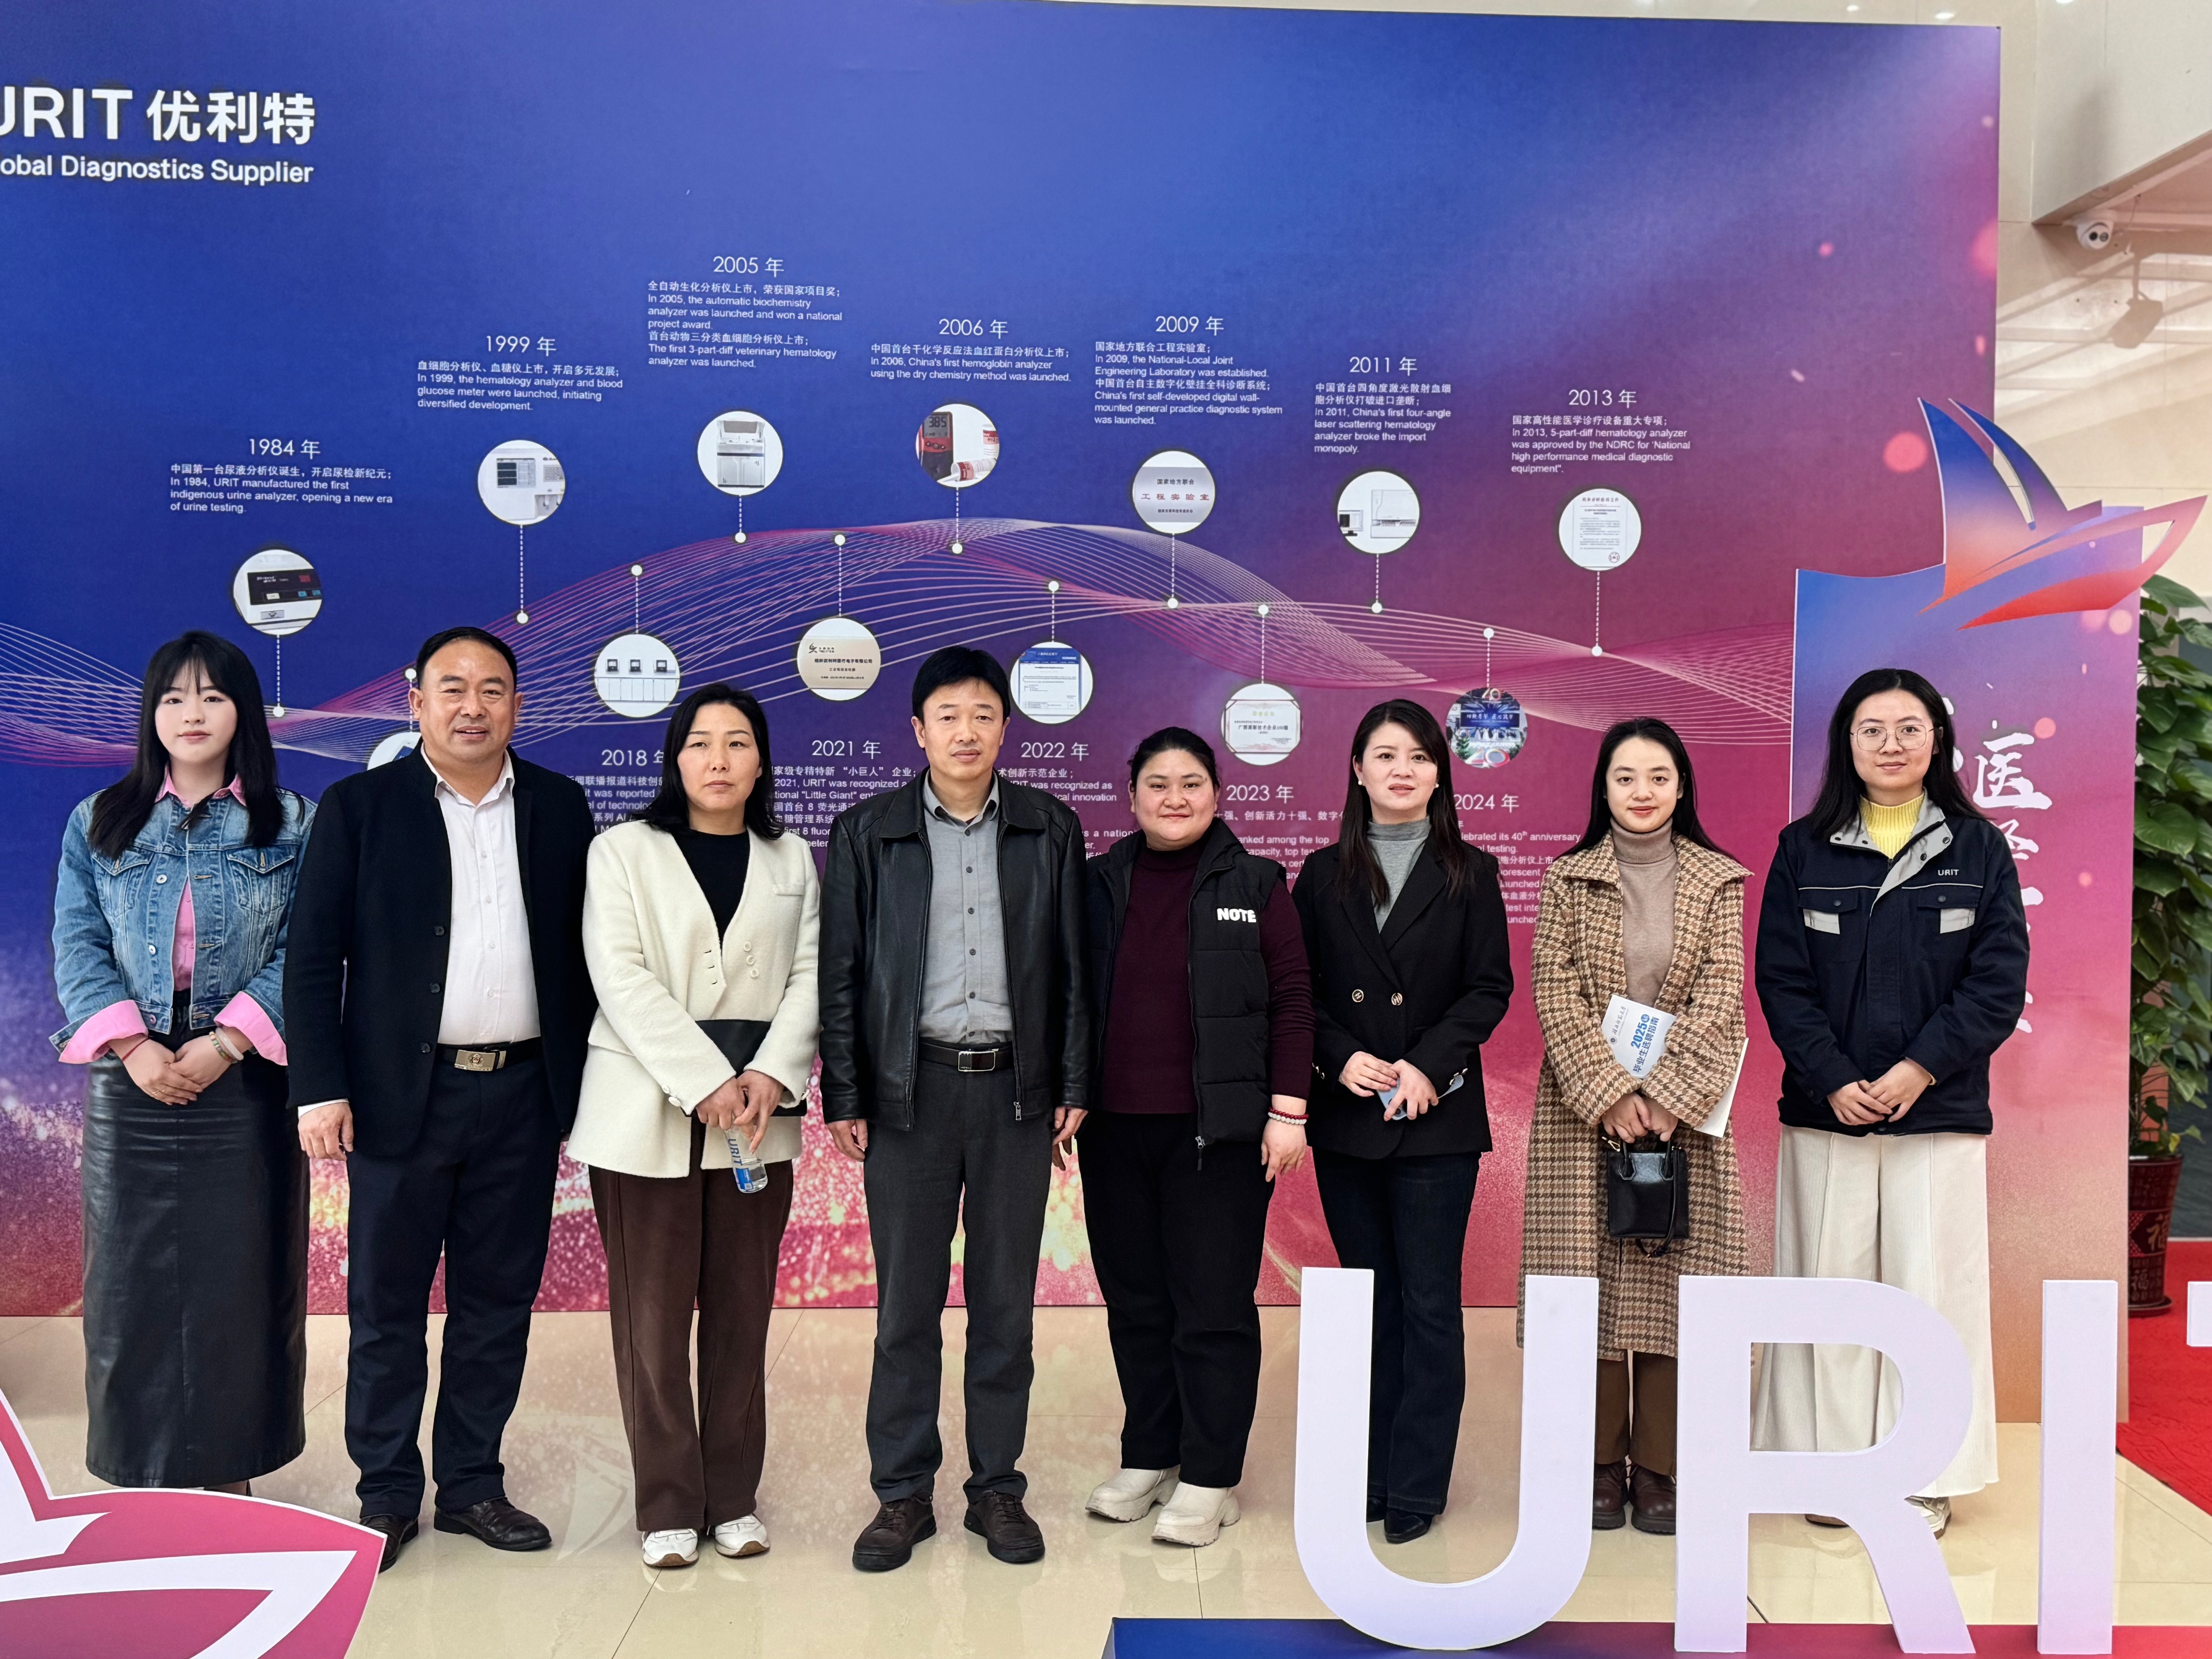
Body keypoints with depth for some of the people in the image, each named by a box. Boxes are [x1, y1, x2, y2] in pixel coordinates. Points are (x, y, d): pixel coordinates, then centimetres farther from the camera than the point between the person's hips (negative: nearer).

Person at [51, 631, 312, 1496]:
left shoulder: (291, 825, 3)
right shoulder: (98, 823, 9)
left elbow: (303, 953, -4)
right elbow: (78, 946, 2)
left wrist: (225, 1042, -15)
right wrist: (133, 1045, -12)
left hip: (245, 1087, -1)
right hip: (131, 1084, 2)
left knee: (241, 1279, 3)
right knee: (132, 1280, 5)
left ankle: (231, 1471, 17)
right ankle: (139, 1476, 19)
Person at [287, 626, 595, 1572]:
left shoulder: (559, 807, 7)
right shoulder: (359, 807, 0)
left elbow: (581, 951, 9)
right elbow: (314, 957, -3)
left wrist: (584, 1080, 5)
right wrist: (321, 1087, -10)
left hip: (523, 1095, 2)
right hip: (403, 1095, -2)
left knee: (498, 1301, 11)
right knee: (386, 1305, 7)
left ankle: (472, 1484, 25)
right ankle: (387, 1494, 22)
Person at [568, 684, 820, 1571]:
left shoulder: (791, 861, 12)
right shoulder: (623, 851, 3)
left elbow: (808, 979, 6)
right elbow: (622, 979, -8)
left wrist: (771, 1076, -11)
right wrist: (706, 1084, -16)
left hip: (757, 1119, 3)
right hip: (646, 1116, -2)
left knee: (742, 1313, 7)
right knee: (653, 1315, 1)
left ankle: (733, 1499, 18)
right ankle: (669, 1507, 12)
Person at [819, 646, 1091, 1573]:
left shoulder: (1051, 830, 6)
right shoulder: (866, 833, 3)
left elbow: (1072, 968, 7)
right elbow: (841, 973, 3)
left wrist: (1073, 1087, 2)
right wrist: (843, 1099, -2)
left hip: (1017, 1087, 1)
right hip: (911, 1088, -1)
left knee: (1006, 1300, 8)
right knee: (907, 1302, 4)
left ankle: (997, 1489, 21)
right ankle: (903, 1495, 17)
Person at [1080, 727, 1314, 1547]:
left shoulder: (1253, 886, 0)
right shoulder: (1100, 885, 8)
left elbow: (1292, 1001, -1)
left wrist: (1288, 1111, -7)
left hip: (1217, 1131, -3)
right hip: (1115, 1129, 4)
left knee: (1214, 1304, 0)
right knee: (1134, 1300, 12)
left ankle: (1209, 1480, 11)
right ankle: (1148, 1458, 26)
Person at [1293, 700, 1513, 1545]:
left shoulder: (1469, 874, 3)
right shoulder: (1325, 874, 8)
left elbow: (1490, 988, -1)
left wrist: (1428, 1067, -13)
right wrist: (1341, 1058, -11)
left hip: (1437, 1118, -2)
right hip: (1346, 1119, 2)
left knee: (1429, 1304, -1)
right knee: (1370, 1301, 10)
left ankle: (1416, 1484, 9)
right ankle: (1371, 1473, 19)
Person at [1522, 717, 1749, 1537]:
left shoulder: (1717, 880, 6)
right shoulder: (1569, 879, 4)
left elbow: (1721, 994, -3)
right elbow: (1555, 994, -3)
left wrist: (1665, 1093, -13)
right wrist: (1609, 1091, -13)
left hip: (1686, 1112, 0)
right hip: (1583, 1109, 0)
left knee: (1672, 1283, 1)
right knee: (1587, 1279, 1)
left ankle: (1659, 1468, 11)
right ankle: (1600, 1463, 12)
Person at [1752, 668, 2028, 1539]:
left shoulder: (1980, 848, 5)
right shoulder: (1805, 849, 5)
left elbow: (2000, 980, -1)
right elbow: (1781, 980, 0)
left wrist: (1921, 1069, -12)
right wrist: (1833, 1081, -12)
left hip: (1939, 1110, 0)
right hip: (1826, 1110, 1)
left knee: (1931, 1286, 2)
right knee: (1831, 1284, 4)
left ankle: (1924, 1477, 14)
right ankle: (1835, 1468, 15)